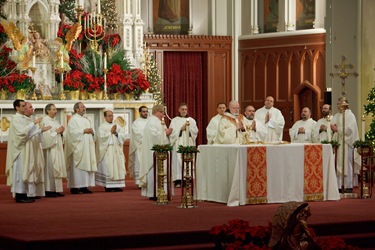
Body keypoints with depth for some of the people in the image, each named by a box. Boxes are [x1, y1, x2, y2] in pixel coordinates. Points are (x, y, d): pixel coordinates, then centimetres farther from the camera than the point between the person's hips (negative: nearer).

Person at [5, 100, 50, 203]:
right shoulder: (16, 118, -11)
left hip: (27, 150, 9)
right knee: (20, 172, -8)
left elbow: (30, 133, 19)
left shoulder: (25, 118, 16)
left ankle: (24, 194, 9)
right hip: (20, 149, -9)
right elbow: (22, 131, -22)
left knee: (26, 172, 7)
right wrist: (33, 123, -19)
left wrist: (41, 130, 10)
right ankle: (19, 196, -6)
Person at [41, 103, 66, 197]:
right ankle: (49, 190, -7)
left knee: (57, 168, 7)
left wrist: (61, 132, 2)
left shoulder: (55, 121, 17)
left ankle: (56, 190, 9)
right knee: (50, 168, -9)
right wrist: (56, 131, -13)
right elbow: (46, 135, -19)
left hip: (57, 147, 9)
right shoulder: (45, 121, -10)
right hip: (50, 148, -9)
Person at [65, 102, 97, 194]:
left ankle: (84, 186, 6)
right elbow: (72, 131, -16)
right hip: (78, 148, -8)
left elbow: (91, 130, 23)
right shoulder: (73, 119, -4)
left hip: (87, 147, 8)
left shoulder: (86, 119, 20)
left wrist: (92, 131, 0)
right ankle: (74, 187, -9)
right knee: (77, 167, -10)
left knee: (86, 165, 4)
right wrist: (83, 131, -17)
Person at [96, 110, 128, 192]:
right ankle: (108, 186, -7)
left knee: (118, 167, 1)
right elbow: (102, 137, -15)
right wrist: (110, 132, -10)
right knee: (108, 168, -8)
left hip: (117, 151, 5)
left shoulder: (117, 126, 16)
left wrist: (116, 133, -9)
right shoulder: (102, 127, 0)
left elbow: (124, 135, 6)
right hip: (107, 151, -5)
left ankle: (116, 185, 4)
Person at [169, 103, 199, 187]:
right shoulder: (175, 121, 7)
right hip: (178, 144, -2)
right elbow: (173, 132, -4)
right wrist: (181, 128, -11)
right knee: (178, 160, -10)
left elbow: (195, 131, 5)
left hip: (189, 144, 2)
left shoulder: (191, 120, 15)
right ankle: (178, 180, -11)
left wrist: (189, 127, -10)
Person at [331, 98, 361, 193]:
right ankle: (338, 185, 3)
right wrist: (333, 127, -8)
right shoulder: (336, 116, 18)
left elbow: (349, 129, -14)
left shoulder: (350, 115, -2)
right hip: (337, 143, 6)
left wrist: (337, 129, -11)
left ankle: (348, 186, -5)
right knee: (338, 165, 2)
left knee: (347, 164, -7)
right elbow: (332, 126, 13)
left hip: (346, 143, -6)